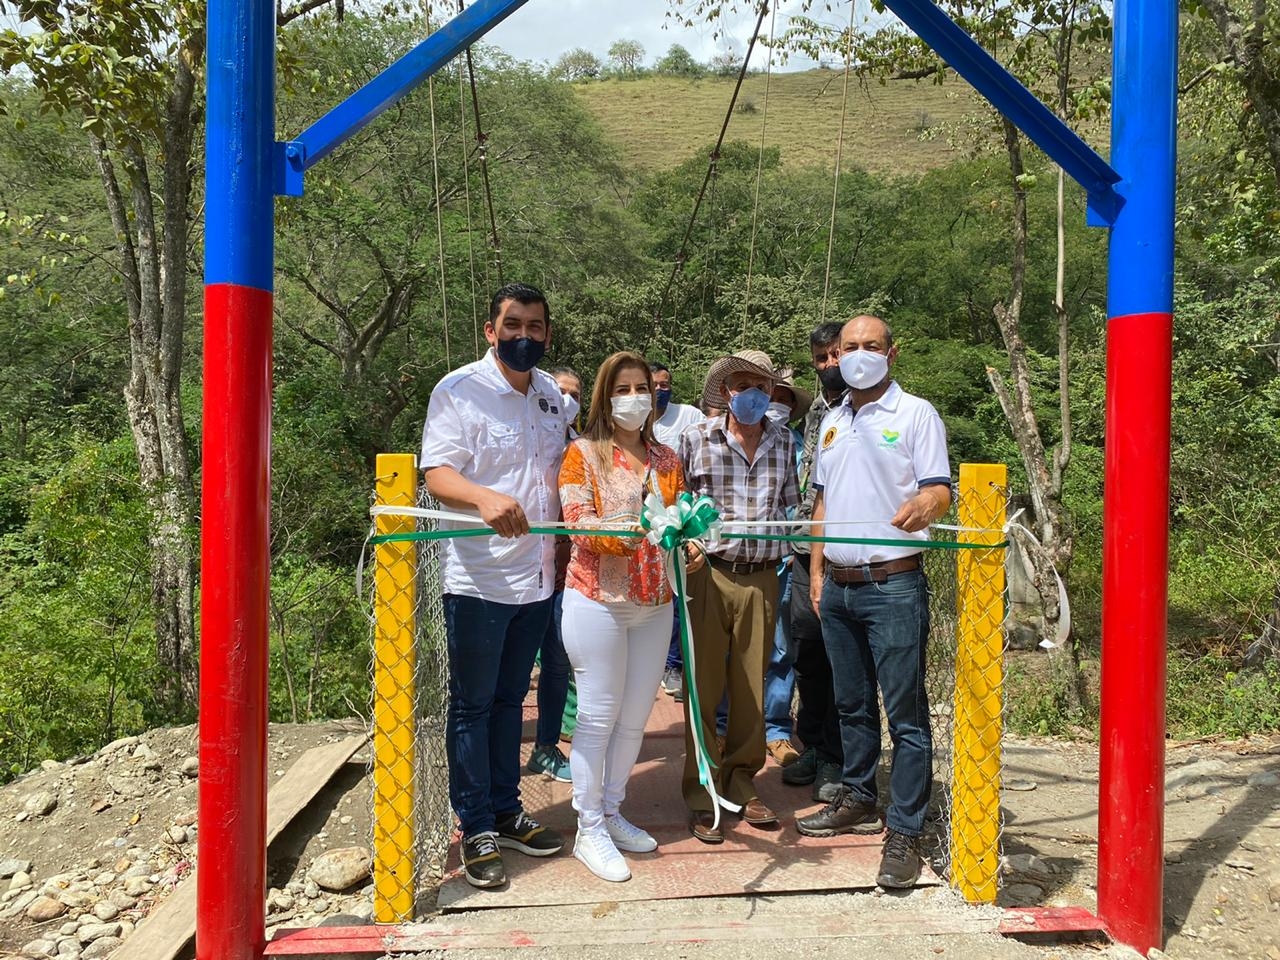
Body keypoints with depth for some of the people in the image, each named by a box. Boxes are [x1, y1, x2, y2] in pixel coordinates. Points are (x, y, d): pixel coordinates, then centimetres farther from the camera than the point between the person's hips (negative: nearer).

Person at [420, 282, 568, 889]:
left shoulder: (551, 394, 11)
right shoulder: (459, 390, -9)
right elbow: (437, 475, -18)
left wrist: (563, 556, 14)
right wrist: (485, 498, -38)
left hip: (536, 576, 6)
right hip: (477, 579, -6)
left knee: (510, 700, 17)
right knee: (472, 704, 5)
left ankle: (506, 813, 30)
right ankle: (476, 830, 18)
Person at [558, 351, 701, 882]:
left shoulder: (666, 459, 13)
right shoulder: (583, 453, -2)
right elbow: (579, 523, -13)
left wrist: (689, 545, -8)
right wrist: (627, 533, -31)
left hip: (655, 603, 5)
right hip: (598, 599, -5)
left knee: (635, 716, 12)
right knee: (599, 714, 1)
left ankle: (611, 812, 29)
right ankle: (589, 829, 14)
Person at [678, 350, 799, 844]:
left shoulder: (783, 441, 8)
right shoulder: (696, 438, -1)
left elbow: (792, 504, 15)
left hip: (761, 578, 3)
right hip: (708, 573, -3)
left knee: (751, 686, 11)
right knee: (703, 686, 3)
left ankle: (741, 783, 28)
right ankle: (701, 794, 16)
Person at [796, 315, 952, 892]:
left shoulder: (915, 414, -2)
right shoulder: (832, 422, 16)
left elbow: (940, 488, -10)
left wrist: (924, 505, -33)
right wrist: (817, 571, 13)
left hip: (893, 585, -6)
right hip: (838, 586, 6)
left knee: (905, 711, -2)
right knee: (852, 704, 16)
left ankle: (904, 833, 6)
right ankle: (857, 801, 31)